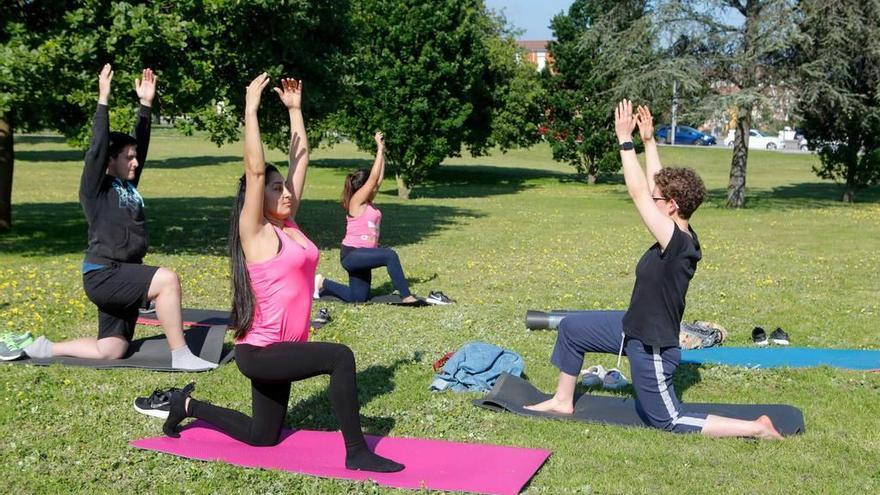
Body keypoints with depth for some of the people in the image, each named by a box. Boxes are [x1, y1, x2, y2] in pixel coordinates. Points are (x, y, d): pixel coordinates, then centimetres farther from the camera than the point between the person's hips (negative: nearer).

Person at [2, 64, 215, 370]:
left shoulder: (128, 185, 14)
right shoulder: (95, 188, -4)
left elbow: (141, 143, 15)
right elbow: (98, 147, -16)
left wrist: (145, 104, 11)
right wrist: (103, 99, -17)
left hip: (123, 277, 8)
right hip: (103, 275, -8)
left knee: (110, 351, 7)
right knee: (167, 279, -29)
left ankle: (46, 349, 21)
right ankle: (180, 355, -26)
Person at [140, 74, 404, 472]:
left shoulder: (287, 225, 7)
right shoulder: (256, 232, -11)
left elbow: (300, 160, 10)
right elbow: (255, 169, -21)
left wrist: (295, 108, 11)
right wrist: (251, 108, -19)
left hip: (279, 348, 9)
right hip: (260, 352, -9)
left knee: (262, 437, 18)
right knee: (340, 356, -28)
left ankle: (186, 404, 33)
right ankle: (356, 453, -20)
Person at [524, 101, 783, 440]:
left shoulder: (676, 243, -29)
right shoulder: (681, 236, -4)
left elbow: (638, 193, -30)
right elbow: (654, 186, 6)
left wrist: (625, 140, -26)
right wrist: (648, 141, 8)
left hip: (652, 347, -10)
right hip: (633, 326, 10)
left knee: (668, 421, 6)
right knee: (571, 328, 15)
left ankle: (756, 428, 7)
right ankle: (563, 401, 28)